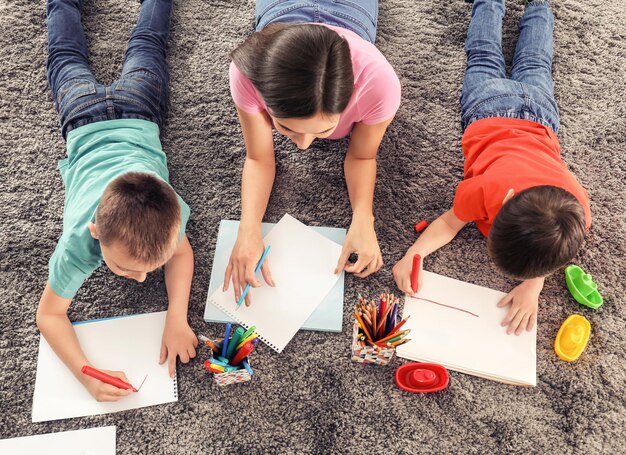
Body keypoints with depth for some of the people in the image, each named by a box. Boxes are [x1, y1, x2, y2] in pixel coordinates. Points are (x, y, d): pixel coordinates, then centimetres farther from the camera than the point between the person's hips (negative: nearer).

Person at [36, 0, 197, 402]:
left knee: (145, 43, 31)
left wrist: (177, 317, -36)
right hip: (86, 124, 0)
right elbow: (49, 314, -27)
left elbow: (182, 252, -20)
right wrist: (86, 374, -43)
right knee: (67, 56, 33)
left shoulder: (171, 212, -42)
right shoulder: (78, 244, -41)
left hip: (137, 116, 0)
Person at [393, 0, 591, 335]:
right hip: (492, 109, -2)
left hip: (537, 121, 2)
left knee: (533, 66, 35)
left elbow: (549, 248, -16)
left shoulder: (576, 215, -40)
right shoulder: (485, 189, -47)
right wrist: (412, 255, -45)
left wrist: (532, 285, -34)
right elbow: (450, 222, -27)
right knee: (485, 59, 31)